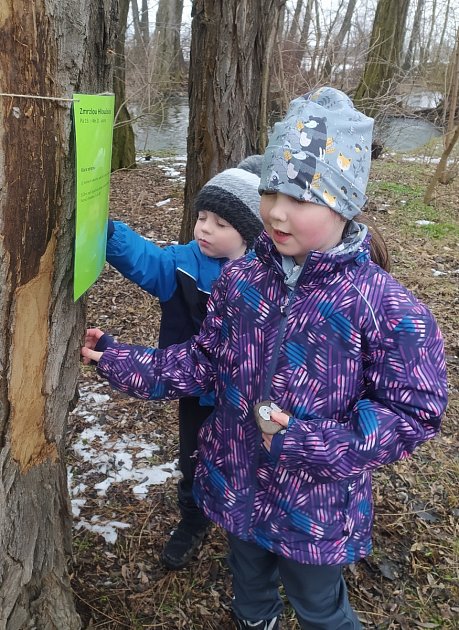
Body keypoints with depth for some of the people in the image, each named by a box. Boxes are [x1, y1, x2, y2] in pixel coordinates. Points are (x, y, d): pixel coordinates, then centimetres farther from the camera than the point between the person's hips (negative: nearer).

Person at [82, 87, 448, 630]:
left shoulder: (387, 309, -24)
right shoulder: (240, 279, -10)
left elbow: (413, 415, -19)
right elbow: (205, 360, 0)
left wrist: (311, 441, -28)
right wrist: (121, 362, -9)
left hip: (316, 509, -4)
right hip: (236, 486, 5)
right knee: (249, 586, 32)